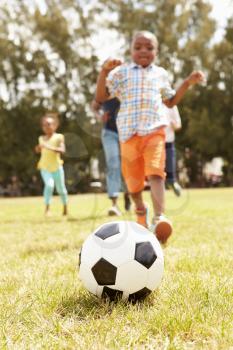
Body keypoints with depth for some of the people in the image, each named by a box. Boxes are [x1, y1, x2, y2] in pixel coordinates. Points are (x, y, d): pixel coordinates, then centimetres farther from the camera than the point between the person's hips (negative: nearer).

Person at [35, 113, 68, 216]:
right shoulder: (42, 138, 6)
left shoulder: (58, 137, -6)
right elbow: (38, 150, 22)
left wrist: (50, 147, -32)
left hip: (57, 167, -1)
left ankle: (65, 207, 32)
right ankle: (47, 208, -14)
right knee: (49, 184, -22)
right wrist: (39, 147, -1)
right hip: (44, 168, 2)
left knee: (61, 188, 9)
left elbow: (62, 150, -21)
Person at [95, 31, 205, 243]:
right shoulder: (121, 71, 8)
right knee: (133, 178, 6)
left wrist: (187, 83, 19)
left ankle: (159, 217, -34)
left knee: (155, 172, -23)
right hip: (129, 132, 0)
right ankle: (140, 209, 35)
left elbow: (171, 102, 29)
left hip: (155, 130, 0)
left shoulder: (161, 74, 18)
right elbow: (100, 98, 0)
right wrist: (104, 71, -13)